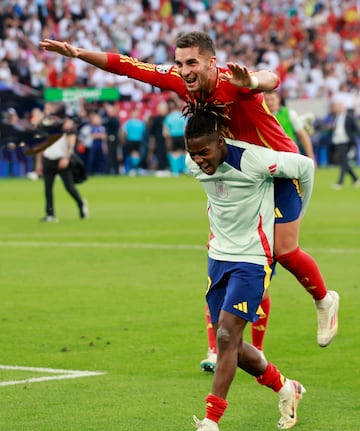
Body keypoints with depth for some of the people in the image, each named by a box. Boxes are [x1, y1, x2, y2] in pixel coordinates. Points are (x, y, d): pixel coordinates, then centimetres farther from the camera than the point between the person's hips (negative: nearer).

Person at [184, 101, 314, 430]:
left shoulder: (253, 159, -23)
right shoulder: (194, 164, -5)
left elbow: (305, 166, -9)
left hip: (253, 258, -7)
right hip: (219, 255, 7)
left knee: (227, 337, -15)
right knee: (229, 343, 8)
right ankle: (285, 389, 30)